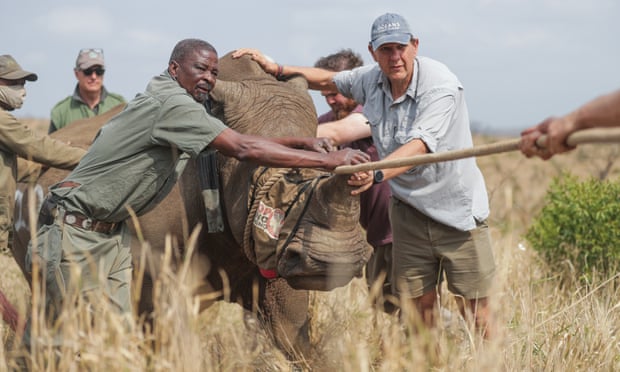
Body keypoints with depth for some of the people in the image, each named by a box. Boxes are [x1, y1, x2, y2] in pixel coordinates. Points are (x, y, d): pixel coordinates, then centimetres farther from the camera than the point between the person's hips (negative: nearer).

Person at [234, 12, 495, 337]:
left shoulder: (441, 86, -20)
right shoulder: (371, 79, 0)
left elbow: (419, 146, -33)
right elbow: (326, 79, 20)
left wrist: (377, 174, -48)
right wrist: (276, 69, 10)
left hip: (458, 210, -5)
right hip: (409, 210, 5)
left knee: (474, 307, -4)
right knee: (416, 302, 2)